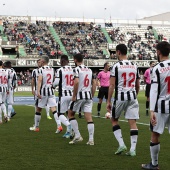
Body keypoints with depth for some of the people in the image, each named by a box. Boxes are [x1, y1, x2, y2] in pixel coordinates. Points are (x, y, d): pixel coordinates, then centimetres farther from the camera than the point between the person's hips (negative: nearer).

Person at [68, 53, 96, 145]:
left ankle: (77, 136, 5)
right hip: (88, 96, 6)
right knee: (89, 117, 2)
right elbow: (94, 84, 12)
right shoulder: (89, 70, 14)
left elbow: (76, 82, -20)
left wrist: (74, 95, -14)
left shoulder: (76, 69, -6)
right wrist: (92, 96, 17)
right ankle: (91, 139, -2)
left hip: (79, 96, -5)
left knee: (71, 114, 12)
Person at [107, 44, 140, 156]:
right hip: (132, 97, 4)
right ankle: (133, 149, 2)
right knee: (133, 122, 3)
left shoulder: (116, 67, -6)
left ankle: (121, 144, 5)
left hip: (120, 97, -4)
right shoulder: (135, 66, 9)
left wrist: (109, 101, -4)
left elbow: (112, 85, -8)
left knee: (114, 120, 14)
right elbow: (138, 86, 14)